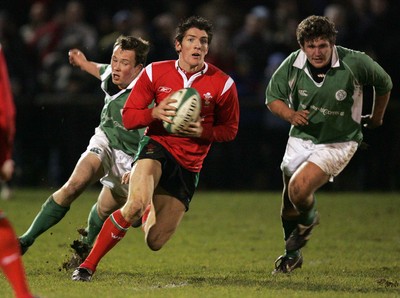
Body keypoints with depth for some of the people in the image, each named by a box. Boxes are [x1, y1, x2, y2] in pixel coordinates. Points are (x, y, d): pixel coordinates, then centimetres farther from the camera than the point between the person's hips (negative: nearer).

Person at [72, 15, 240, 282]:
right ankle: (88, 266, -21)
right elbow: (128, 117, 0)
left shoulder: (223, 84, -4)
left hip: (189, 165, 2)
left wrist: (203, 132, -14)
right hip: (157, 147, -2)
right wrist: (155, 113, -21)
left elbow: (230, 129, 7)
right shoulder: (155, 73, -3)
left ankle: (147, 210, 41)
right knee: (136, 204, -34)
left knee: (155, 242, 1)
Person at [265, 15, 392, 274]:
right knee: (289, 208, 12)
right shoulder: (292, 65, -13)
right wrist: (291, 115, -23)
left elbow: (384, 83, 0)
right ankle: (293, 255, 39)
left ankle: (309, 218, 11)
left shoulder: (355, 63, -19)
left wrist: (376, 117, 15)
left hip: (337, 143, -4)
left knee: (299, 190, -25)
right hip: (300, 139, 4)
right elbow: (273, 97, -1)